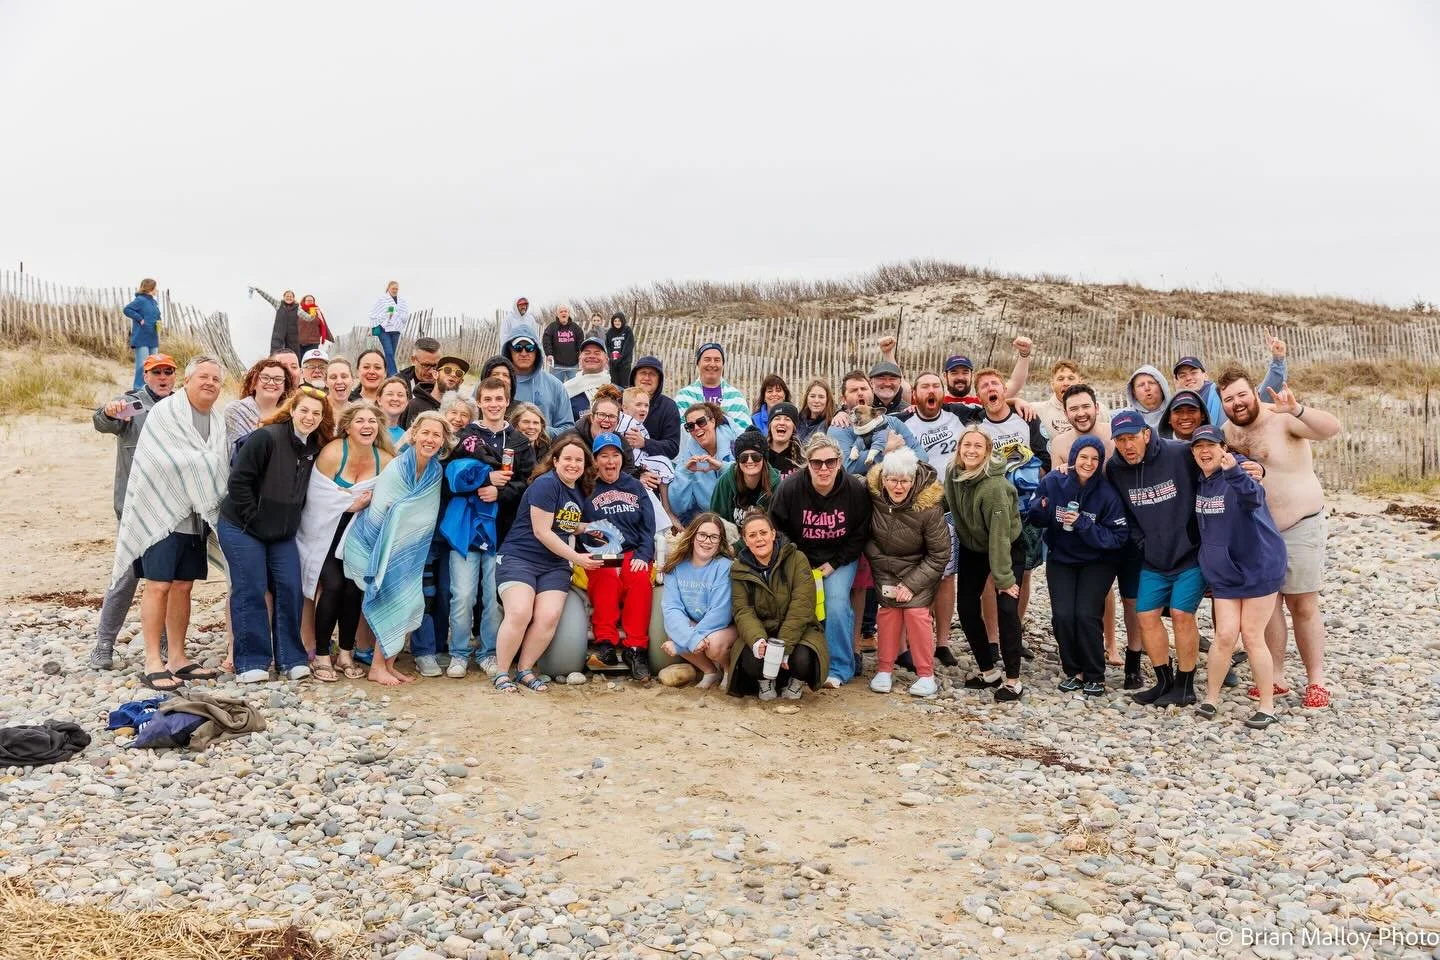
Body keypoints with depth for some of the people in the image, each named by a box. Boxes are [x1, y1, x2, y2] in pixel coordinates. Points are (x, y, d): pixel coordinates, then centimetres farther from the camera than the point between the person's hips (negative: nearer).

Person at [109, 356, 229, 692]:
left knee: (183, 586, 9)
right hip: (162, 511, -6)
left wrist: (217, 502, -5)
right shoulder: (166, 412, -7)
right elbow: (182, 462, -14)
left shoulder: (217, 421, 11)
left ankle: (176, 657, 15)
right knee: (158, 585, -6)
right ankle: (152, 662, -1)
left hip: (195, 516, 6)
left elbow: (218, 468, 11)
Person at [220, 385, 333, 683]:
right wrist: (254, 518, -15)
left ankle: (291, 659, 11)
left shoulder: (316, 448, 4)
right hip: (242, 528, -6)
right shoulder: (266, 437, -17)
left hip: (282, 533, 6)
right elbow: (239, 480, -18)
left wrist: (291, 523, 7)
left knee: (290, 590, 1)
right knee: (250, 591, -3)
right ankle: (251, 662, 5)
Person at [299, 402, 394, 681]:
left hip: (357, 533, 4)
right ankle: (321, 656, -1)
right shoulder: (332, 453, -19)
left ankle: (346, 654, 12)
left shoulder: (385, 460, -7)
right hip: (325, 530, -4)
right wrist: (352, 503, -23)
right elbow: (318, 496, -19)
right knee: (333, 586, -15)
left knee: (354, 587, -5)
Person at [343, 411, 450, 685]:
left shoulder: (436, 472, -1)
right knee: (399, 602, -14)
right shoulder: (395, 468, -17)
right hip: (377, 547, -5)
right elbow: (377, 514, -18)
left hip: (406, 552, 6)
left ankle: (388, 663, 11)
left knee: (411, 604, -3)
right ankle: (377, 666, -1)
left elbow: (426, 519, 6)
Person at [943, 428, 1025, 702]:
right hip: (972, 548, 6)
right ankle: (988, 671, 16)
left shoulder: (995, 486, -32)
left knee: (1006, 609, -13)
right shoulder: (953, 473, -13)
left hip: (1008, 549, -6)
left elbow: (999, 535, -29)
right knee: (966, 607, 1)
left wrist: (1004, 577, -26)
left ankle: (1013, 680, -3)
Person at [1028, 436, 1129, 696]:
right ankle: (1073, 671, 13)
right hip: (1060, 560, 2)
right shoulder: (1053, 482, -13)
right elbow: (1036, 520, -2)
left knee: (1086, 615, -15)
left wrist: (1083, 525, -28)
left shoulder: (1107, 493, -18)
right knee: (1062, 615, -11)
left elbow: (1119, 537, -18)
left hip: (1097, 562, -2)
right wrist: (1040, 509, -26)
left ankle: (1095, 676, 7)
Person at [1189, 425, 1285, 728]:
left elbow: (1253, 498, -40)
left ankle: (1267, 706, 13)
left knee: (1252, 637, -1)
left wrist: (1234, 473, -58)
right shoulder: (1199, 482, 3)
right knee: (1225, 635, -3)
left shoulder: (1238, 474, -18)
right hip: (1223, 571, 5)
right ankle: (1211, 698, 13)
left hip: (1258, 566, -5)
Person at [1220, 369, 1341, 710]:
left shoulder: (1282, 419, -17)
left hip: (1300, 525, -6)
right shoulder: (1229, 430, 3)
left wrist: (1297, 410, -50)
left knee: (1303, 605, 1)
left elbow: (1332, 428, -35)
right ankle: (1276, 676, 17)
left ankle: (1316, 681, 11)